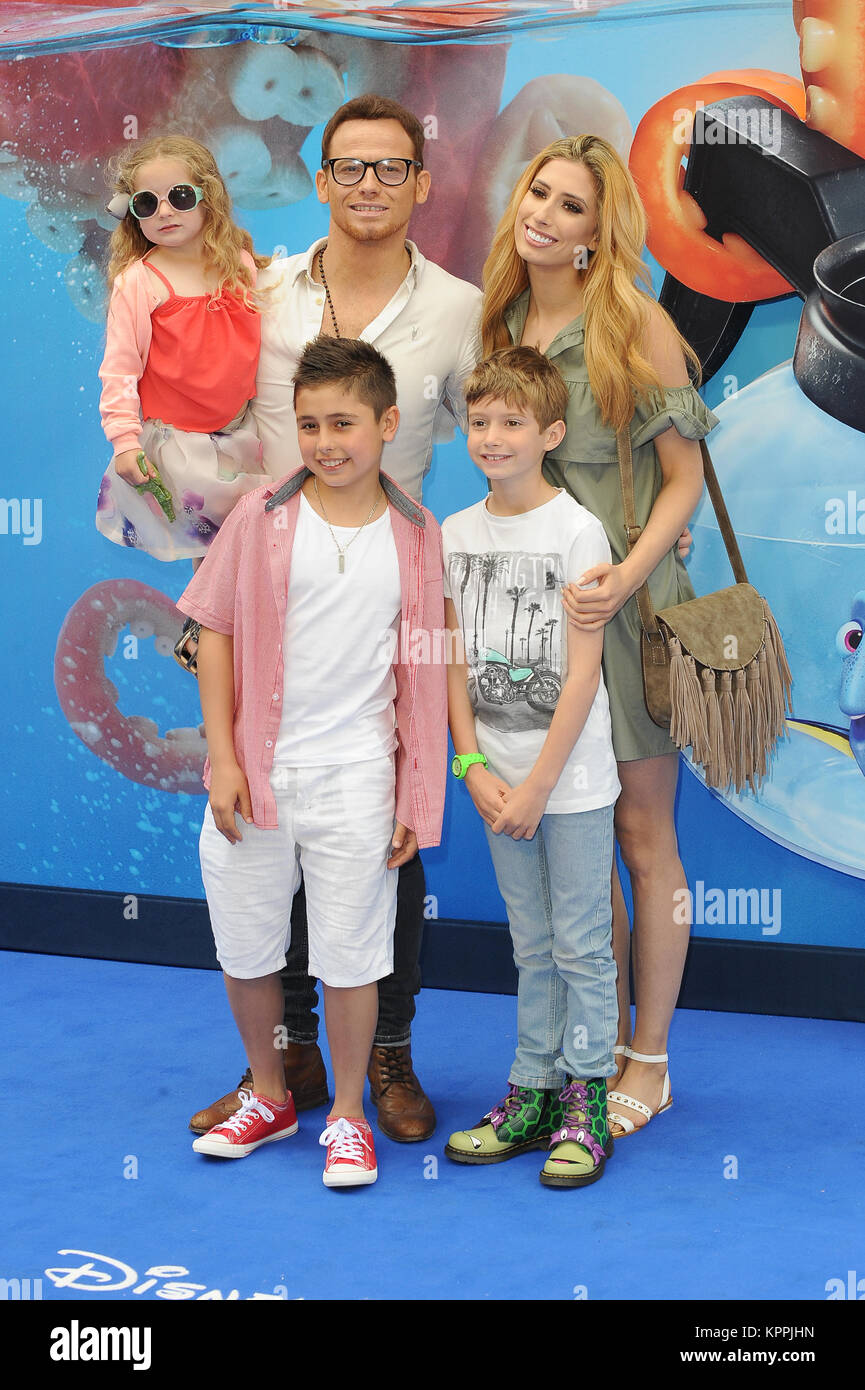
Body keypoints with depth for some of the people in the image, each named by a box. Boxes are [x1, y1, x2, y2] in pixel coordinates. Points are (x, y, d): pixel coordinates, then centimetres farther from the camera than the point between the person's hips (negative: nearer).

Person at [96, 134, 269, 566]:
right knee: (210, 554, 1)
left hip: (241, 430, 4)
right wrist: (125, 440, -16)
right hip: (177, 440, -4)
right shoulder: (138, 282, -13)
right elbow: (120, 367, -12)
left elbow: (263, 343, 11)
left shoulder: (242, 265, 0)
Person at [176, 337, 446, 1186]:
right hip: (255, 773, 1)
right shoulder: (261, 518, -2)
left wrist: (415, 797, 1)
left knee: (350, 955, 5)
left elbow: (422, 673, 3)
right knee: (246, 948, 12)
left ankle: (347, 1115, 25)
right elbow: (216, 635, 1)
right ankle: (268, 1096, 34)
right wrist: (222, 759, -5)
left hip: (355, 776, -1)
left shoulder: (416, 536, 0)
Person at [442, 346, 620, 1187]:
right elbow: (455, 665, 7)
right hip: (499, 778, 5)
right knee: (532, 949, 14)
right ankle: (533, 1093, 24)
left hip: (572, 779, -4)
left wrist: (538, 784, -14)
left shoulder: (578, 531, -10)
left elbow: (583, 673, -12)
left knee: (581, 946, 4)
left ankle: (586, 1103, 15)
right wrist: (475, 767, -4)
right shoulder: (456, 534, 5)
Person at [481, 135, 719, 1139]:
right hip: (536, 601, 5)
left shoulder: (634, 323, -8)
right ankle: (603, 1042, 23)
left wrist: (626, 574, -22)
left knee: (641, 837, 4)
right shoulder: (502, 324, 8)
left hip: (627, 603, -5)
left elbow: (683, 475, -8)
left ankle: (649, 1058, 16)